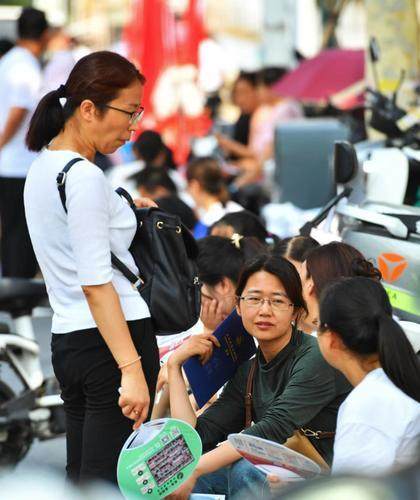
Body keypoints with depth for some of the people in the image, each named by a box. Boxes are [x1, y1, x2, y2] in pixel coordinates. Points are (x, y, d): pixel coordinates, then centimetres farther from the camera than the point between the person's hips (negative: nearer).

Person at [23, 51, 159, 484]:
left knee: (80, 480, 11)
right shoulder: (83, 177, -15)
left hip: (67, 340, 10)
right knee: (107, 482, -8)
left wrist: (119, 211, 22)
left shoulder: (41, 168, 14)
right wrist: (132, 368, -23)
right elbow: (95, 283, -20)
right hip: (112, 339, -10)